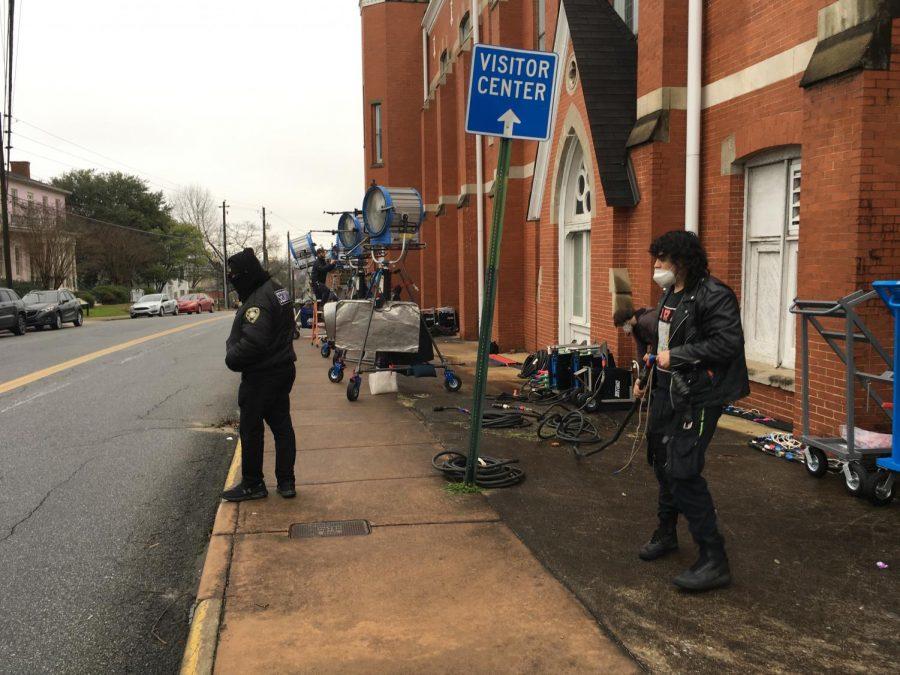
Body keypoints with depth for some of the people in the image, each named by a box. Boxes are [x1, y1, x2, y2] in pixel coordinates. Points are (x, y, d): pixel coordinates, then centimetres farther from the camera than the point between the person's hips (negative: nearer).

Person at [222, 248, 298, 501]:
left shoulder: (258, 302, -23)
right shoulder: (276, 289, 9)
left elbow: (253, 343, -31)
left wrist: (231, 357, -12)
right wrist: (234, 346, 5)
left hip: (261, 376, -10)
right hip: (283, 369, 10)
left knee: (251, 429, 4)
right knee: (282, 426, 13)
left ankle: (252, 484, 16)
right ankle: (286, 482, 20)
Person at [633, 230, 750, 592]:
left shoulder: (713, 296, -17)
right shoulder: (670, 294, 14)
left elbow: (728, 342, -26)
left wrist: (677, 356, -22)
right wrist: (646, 379, 25)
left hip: (697, 397, -10)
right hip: (666, 391, 10)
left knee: (682, 471, -13)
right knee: (662, 461, 21)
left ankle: (714, 561, -3)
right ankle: (666, 532, 42)